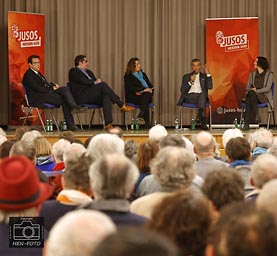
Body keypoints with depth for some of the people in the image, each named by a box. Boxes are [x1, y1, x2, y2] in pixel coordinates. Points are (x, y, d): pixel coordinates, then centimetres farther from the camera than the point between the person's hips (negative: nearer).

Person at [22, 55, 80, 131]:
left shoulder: (37, 73, 24)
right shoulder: (28, 75, -8)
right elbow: (38, 88, -17)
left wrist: (53, 85, 6)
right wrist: (52, 88, -9)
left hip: (47, 93, 9)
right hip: (39, 98, -9)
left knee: (64, 89, -16)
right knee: (64, 100, -20)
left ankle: (74, 107, -30)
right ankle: (70, 124, -16)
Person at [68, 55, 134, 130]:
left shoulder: (88, 72, 30)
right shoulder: (73, 71, 3)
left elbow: (96, 81, 20)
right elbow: (84, 81, -12)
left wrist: (98, 81, -2)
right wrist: (95, 82, -5)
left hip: (92, 97, 8)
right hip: (81, 97, -8)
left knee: (106, 96, -26)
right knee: (103, 85, -25)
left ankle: (108, 124, -39)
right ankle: (122, 105, -23)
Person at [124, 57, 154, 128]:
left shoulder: (143, 74, 24)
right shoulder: (128, 76, 7)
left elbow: (150, 85, 16)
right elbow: (131, 88, -9)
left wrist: (150, 90, -9)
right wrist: (143, 89, -18)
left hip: (146, 95, 4)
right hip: (132, 97, -4)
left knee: (147, 94, -34)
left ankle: (141, 115, -49)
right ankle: (147, 124, -43)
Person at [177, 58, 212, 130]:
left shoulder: (204, 76, 20)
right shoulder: (186, 76, 20)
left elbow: (209, 87, 2)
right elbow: (182, 91, 8)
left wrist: (208, 74, -2)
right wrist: (190, 82, -5)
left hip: (201, 96, 1)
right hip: (189, 97, -1)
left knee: (203, 94, -37)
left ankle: (200, 115, -53)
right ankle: (203, 122, -46)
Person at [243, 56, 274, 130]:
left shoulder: (269, 74, 2)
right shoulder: (252, 74, 17)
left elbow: (267, 89, -9)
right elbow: (248, 87, 12)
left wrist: (256, 90, -20)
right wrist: (251, 90, -12)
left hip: (264, 97, -4)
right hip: (253, 96, 4)